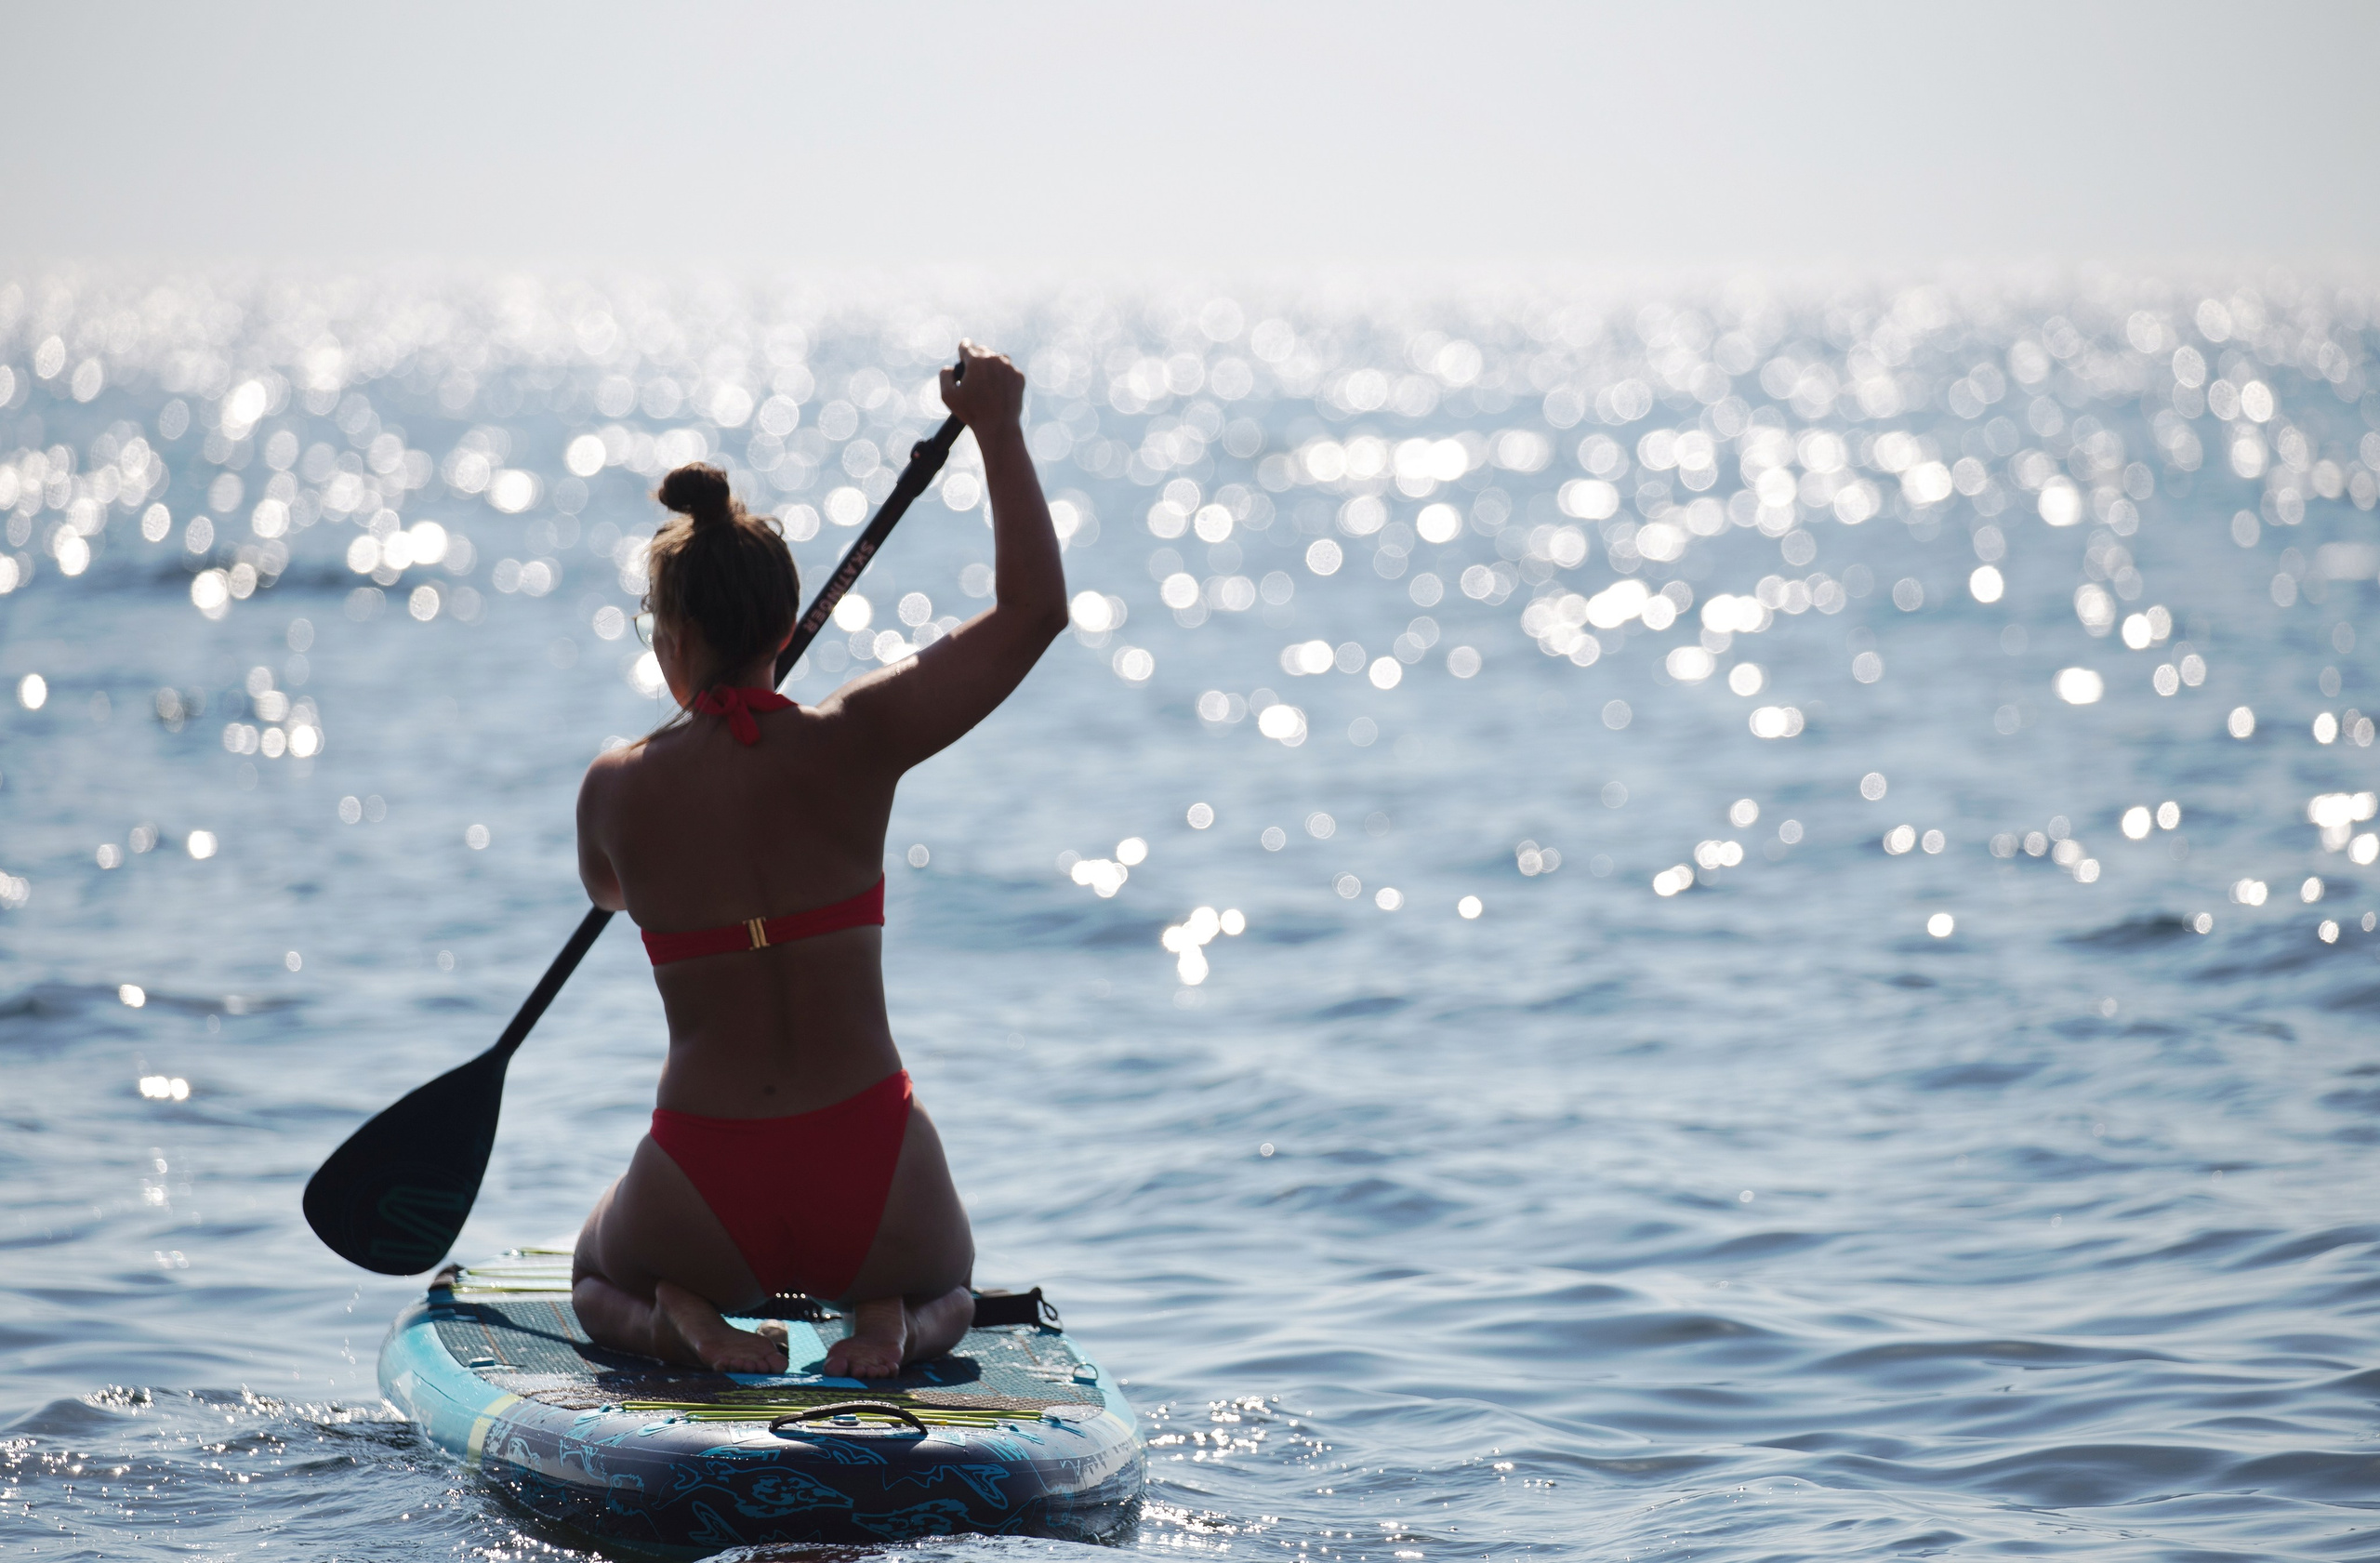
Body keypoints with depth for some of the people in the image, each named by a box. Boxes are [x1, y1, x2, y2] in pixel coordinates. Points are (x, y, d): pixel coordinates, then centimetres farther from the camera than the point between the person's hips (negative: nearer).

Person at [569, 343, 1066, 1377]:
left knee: (598, 1271, 36)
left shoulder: (617, 790, -8)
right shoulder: (851, 745, -11)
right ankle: (892, 1318, 1)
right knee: (945, 1277, 37)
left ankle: (680, 1314, 0)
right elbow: (1035, 608, -5)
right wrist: (998, 432, 2)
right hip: (871, 1192, 0)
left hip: (708, 1203, 0)